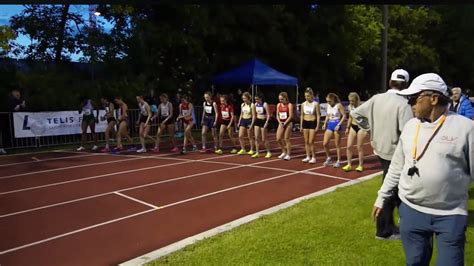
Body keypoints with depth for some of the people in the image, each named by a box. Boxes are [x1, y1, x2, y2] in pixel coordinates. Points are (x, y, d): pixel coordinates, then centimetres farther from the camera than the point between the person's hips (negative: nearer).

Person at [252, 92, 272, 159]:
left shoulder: (265, 104, -13)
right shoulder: (255, 105, 4)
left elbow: (268, 115, -14)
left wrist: (266, 123, -23)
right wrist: (252, 123, 10)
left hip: (263, 121, -6)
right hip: (257, 121, 6)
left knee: (264, 139, 0)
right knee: (256, 138, 1)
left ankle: (269, 152, 16)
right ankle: (257, 153, 8)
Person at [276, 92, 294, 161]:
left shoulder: (289, 105, -8)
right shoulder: (278, 105, 8)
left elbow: (290, 116, -12)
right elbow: (277, 115, 9)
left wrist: (285, 123, -15)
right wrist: (280, 122, -6)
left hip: (288, 123, -6)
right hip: (281, 123, 6)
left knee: (286, 139, -3)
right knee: (278, 139, 2)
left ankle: (288, 154, 9)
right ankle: (284, 152, 22)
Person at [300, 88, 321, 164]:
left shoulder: (315, 104, -8)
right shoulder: (303, 104, 4)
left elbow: (318, 115, -7)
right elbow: (302, 115, 10)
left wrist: (317, 126, -12)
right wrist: (301, 126, 7)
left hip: (313, 123, -4)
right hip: (305, 123, 5)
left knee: (311, 142, -5)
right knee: (306, 141, 8)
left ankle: (313, 157, 8)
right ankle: (308, 157, 18)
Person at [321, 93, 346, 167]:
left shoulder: (339, 105, -11)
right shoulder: (328, 106, 7)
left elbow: (344, 115, -12)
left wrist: (339, 125, -20)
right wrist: (325, 123, 6)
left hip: (337, 125, -6)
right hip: (330, 125, 6)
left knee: (337, 145, 3)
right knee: (325, 143, 0)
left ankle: (338, 161, 15)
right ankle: (328, 158, 21)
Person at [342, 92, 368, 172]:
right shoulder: (350, 107, 4)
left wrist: (365, 129, -18)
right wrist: (347, 127, 14)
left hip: (360, 127, -6)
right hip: (352, 127, 6)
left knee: (359, 147, 2)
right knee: (349, 146, 2)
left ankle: (360, 165, 15)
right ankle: (349, 165, 11)